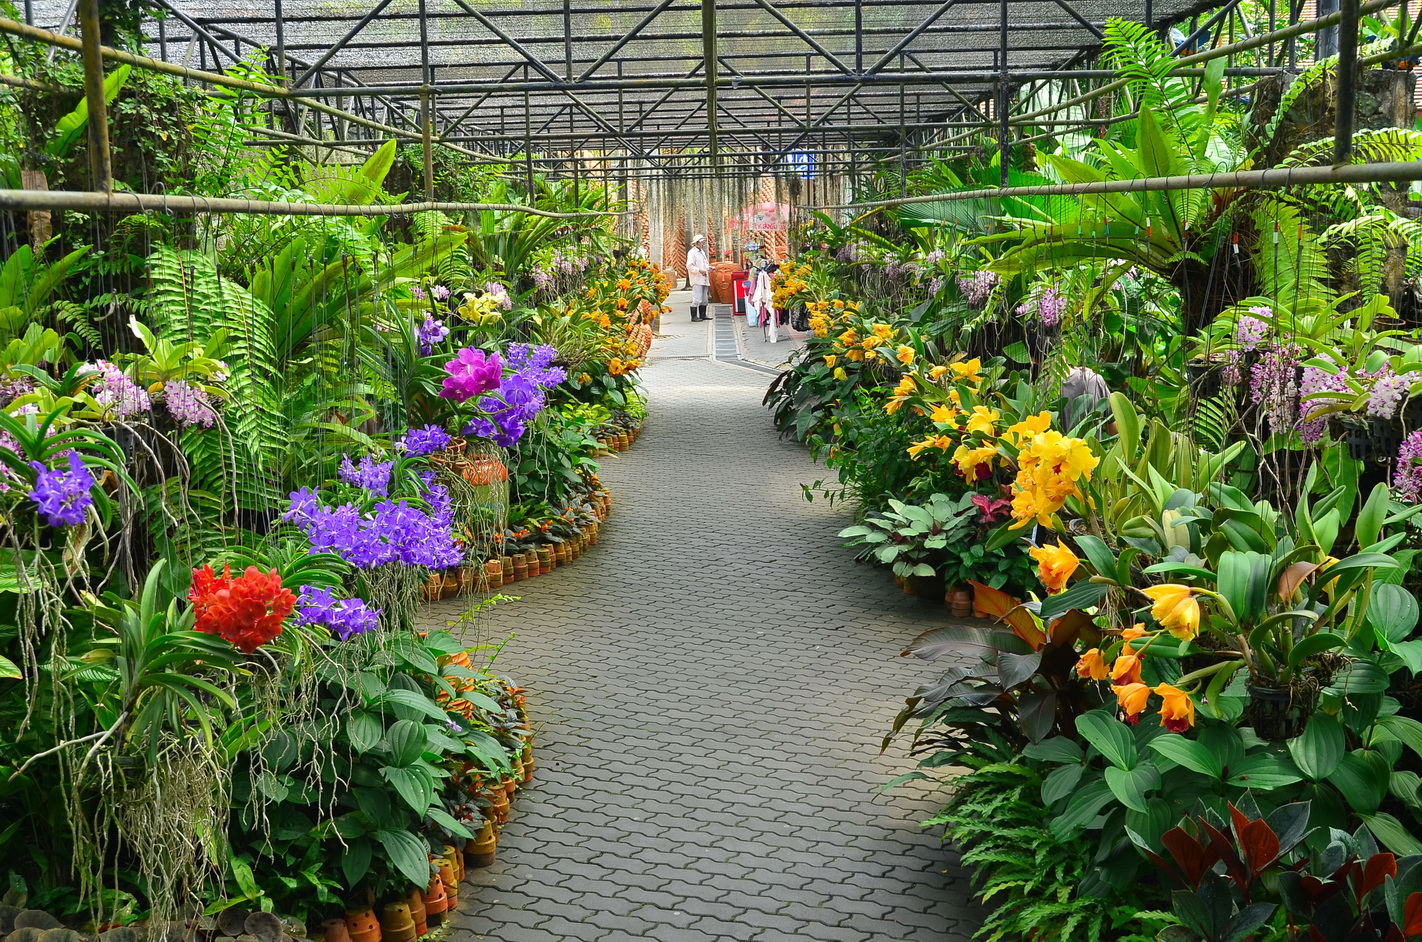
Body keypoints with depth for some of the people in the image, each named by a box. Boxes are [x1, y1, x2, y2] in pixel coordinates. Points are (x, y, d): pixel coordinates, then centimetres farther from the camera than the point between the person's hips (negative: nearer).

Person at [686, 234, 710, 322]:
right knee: (697, 299, -12)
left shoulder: (702, 251, 20)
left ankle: (702, 315, 20)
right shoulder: (692, 253, -8)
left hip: (704, 280, 9)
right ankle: (694, 317, -10)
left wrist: (708, 267, 11)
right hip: (697, 280, -9)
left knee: (704, 299, 12)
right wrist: (699, 270, -22)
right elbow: (689, 266, -16)